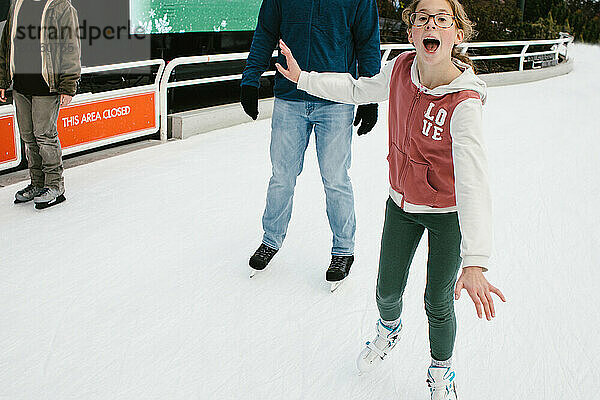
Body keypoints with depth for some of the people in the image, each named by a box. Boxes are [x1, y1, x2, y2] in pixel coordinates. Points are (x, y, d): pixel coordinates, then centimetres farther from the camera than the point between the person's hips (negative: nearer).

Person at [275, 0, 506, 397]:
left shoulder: (464, 103, -30)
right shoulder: (401, 68, -14)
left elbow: (473, 181, -39)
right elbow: (359, 90, 9)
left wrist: (475, 263, -48)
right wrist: (304, 78, 4)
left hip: (448, 214, -4)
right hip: (401, 203, 4)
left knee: (438, 304, 9)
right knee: (388, 290, 16)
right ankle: (389, 329, 53)